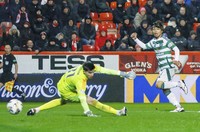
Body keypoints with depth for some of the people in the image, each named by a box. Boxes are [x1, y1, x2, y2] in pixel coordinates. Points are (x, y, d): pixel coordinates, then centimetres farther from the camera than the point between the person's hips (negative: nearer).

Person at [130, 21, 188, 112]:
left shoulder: (165, 40, -8)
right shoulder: (153, 41, 14)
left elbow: (176, 49, -7)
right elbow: (144, 46, 21)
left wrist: (176, 60, -19)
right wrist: (135, 39, 10)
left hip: (169, 66, -8)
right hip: (162, 68, 8)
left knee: (159, 85, -23)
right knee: (165, 90, 2)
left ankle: (179, 84, -8)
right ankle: (179, 107, 5)